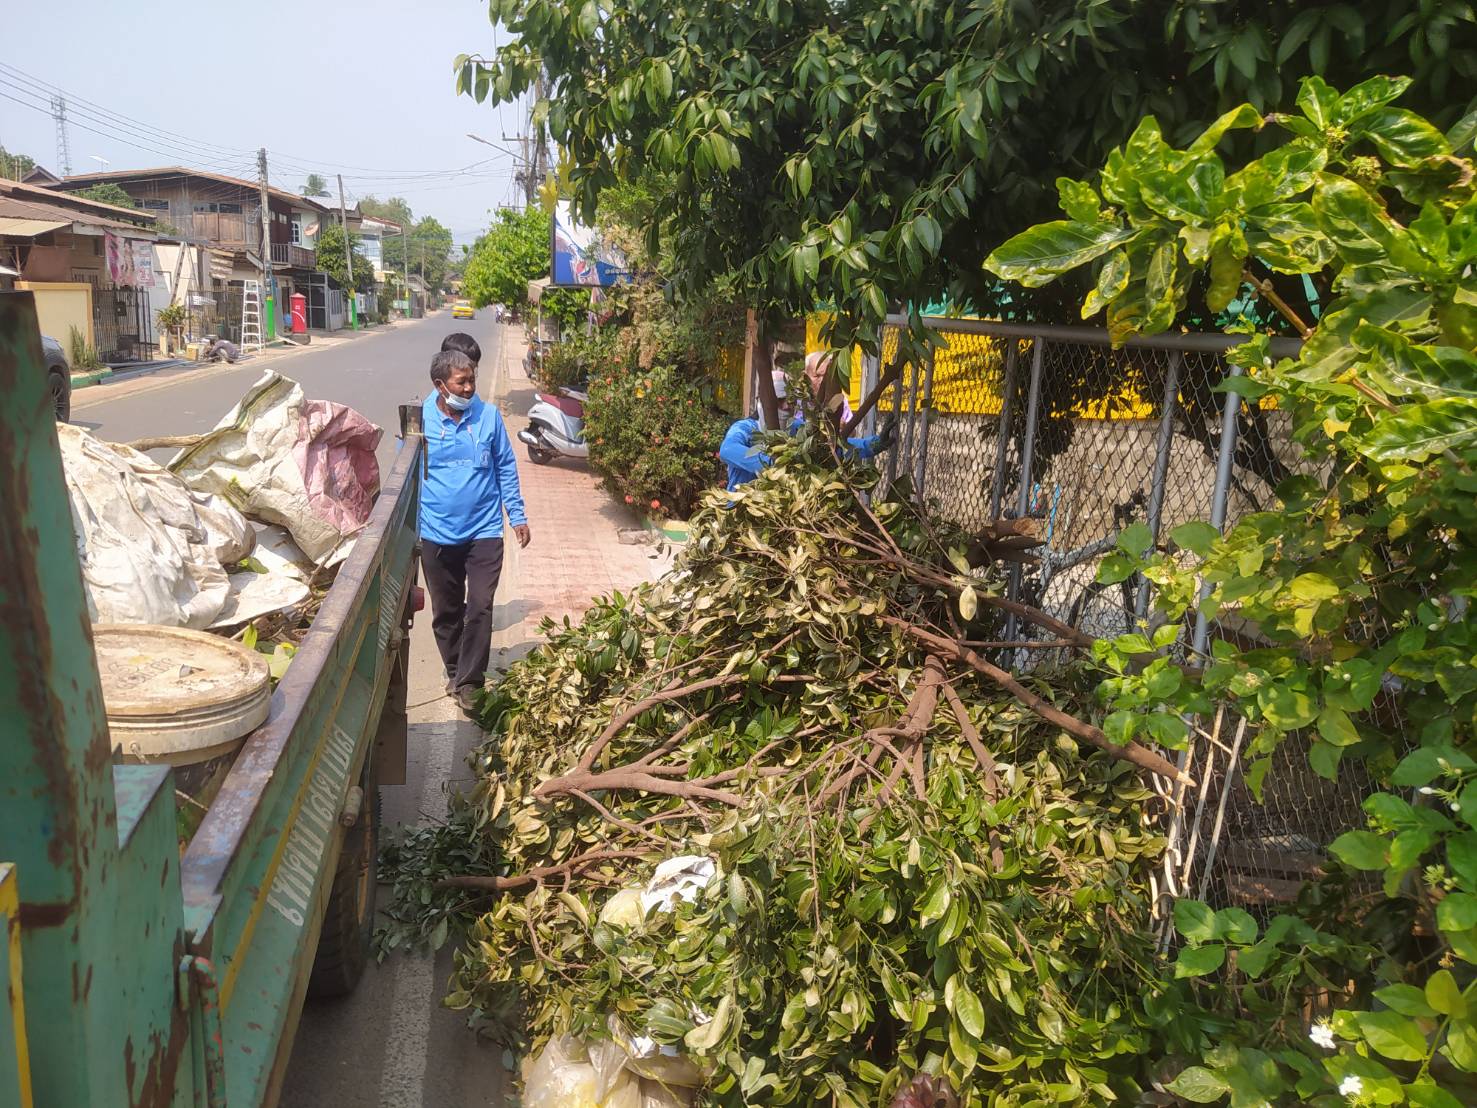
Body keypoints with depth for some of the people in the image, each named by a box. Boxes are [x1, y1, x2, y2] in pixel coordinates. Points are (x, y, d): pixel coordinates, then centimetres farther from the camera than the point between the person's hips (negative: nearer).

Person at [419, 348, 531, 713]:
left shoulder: (488, 416, -5)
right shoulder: (419, 421, -6)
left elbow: (506, 468, 5)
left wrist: (518, 516, 4)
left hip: (484, 531, -1)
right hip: (437, 534, 1)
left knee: (480, 607, -7)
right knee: (446, 611, 13)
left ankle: (469, 682, 3)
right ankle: (455, 672, 32)